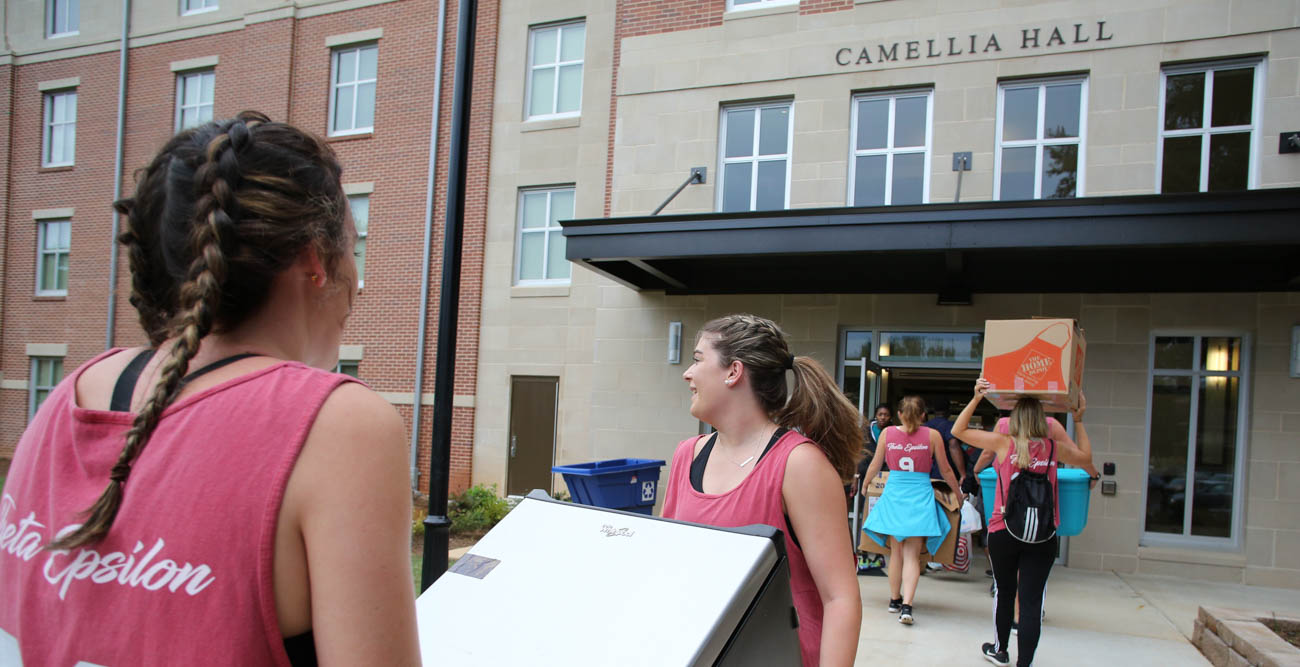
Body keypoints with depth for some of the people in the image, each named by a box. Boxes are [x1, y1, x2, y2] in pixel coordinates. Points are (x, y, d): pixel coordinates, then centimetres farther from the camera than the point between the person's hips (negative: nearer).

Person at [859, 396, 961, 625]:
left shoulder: (887, 433, -1)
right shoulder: (932, 435, -3)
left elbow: (875, 465, 8)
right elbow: (946, 471, 5)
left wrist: (864, 486, 26)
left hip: (893, 494, 1)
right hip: (920, 496, -1)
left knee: (896, 551, 14)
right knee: (912, 555, 2)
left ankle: (894, 600, 26)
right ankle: (906, 606, -9)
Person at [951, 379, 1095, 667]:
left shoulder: (1003, 443, -6)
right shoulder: (1054, 448, 1)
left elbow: (958, 431, 1)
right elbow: (1086, 457, 22)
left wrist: (975, 399, -2)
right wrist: (1079, 420, 25)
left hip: (1004, 531, 0)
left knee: (1004, 591, 17)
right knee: (1032, 599, 1)